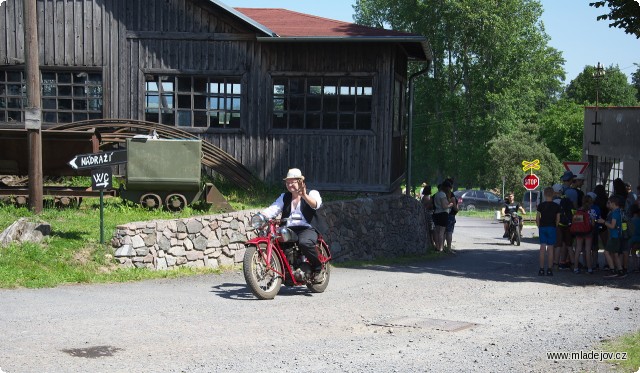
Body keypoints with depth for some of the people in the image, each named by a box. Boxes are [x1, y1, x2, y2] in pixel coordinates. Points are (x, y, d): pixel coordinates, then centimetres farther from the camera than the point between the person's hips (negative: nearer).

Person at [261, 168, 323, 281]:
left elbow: (316, 204, -16)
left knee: (304, 242, -38)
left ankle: (317, 267, -13)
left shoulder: (312, 193, 8)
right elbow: (272, 210, 8)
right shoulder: (284, 197, 22)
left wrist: (304, 196, -36)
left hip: (307, 229, -4)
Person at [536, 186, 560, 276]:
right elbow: (558, 219, -1)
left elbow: (537, 218, -2)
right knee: (550, 248, 2)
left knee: (542, 248, 3)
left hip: (542, 227, 1)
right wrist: (555, 226, 13)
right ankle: (549, 269, 2)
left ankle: (541, 269, 1)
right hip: (552, 228, -1)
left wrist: (539, 226, 10)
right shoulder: (556, 206, -2)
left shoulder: (541, 205, -2)